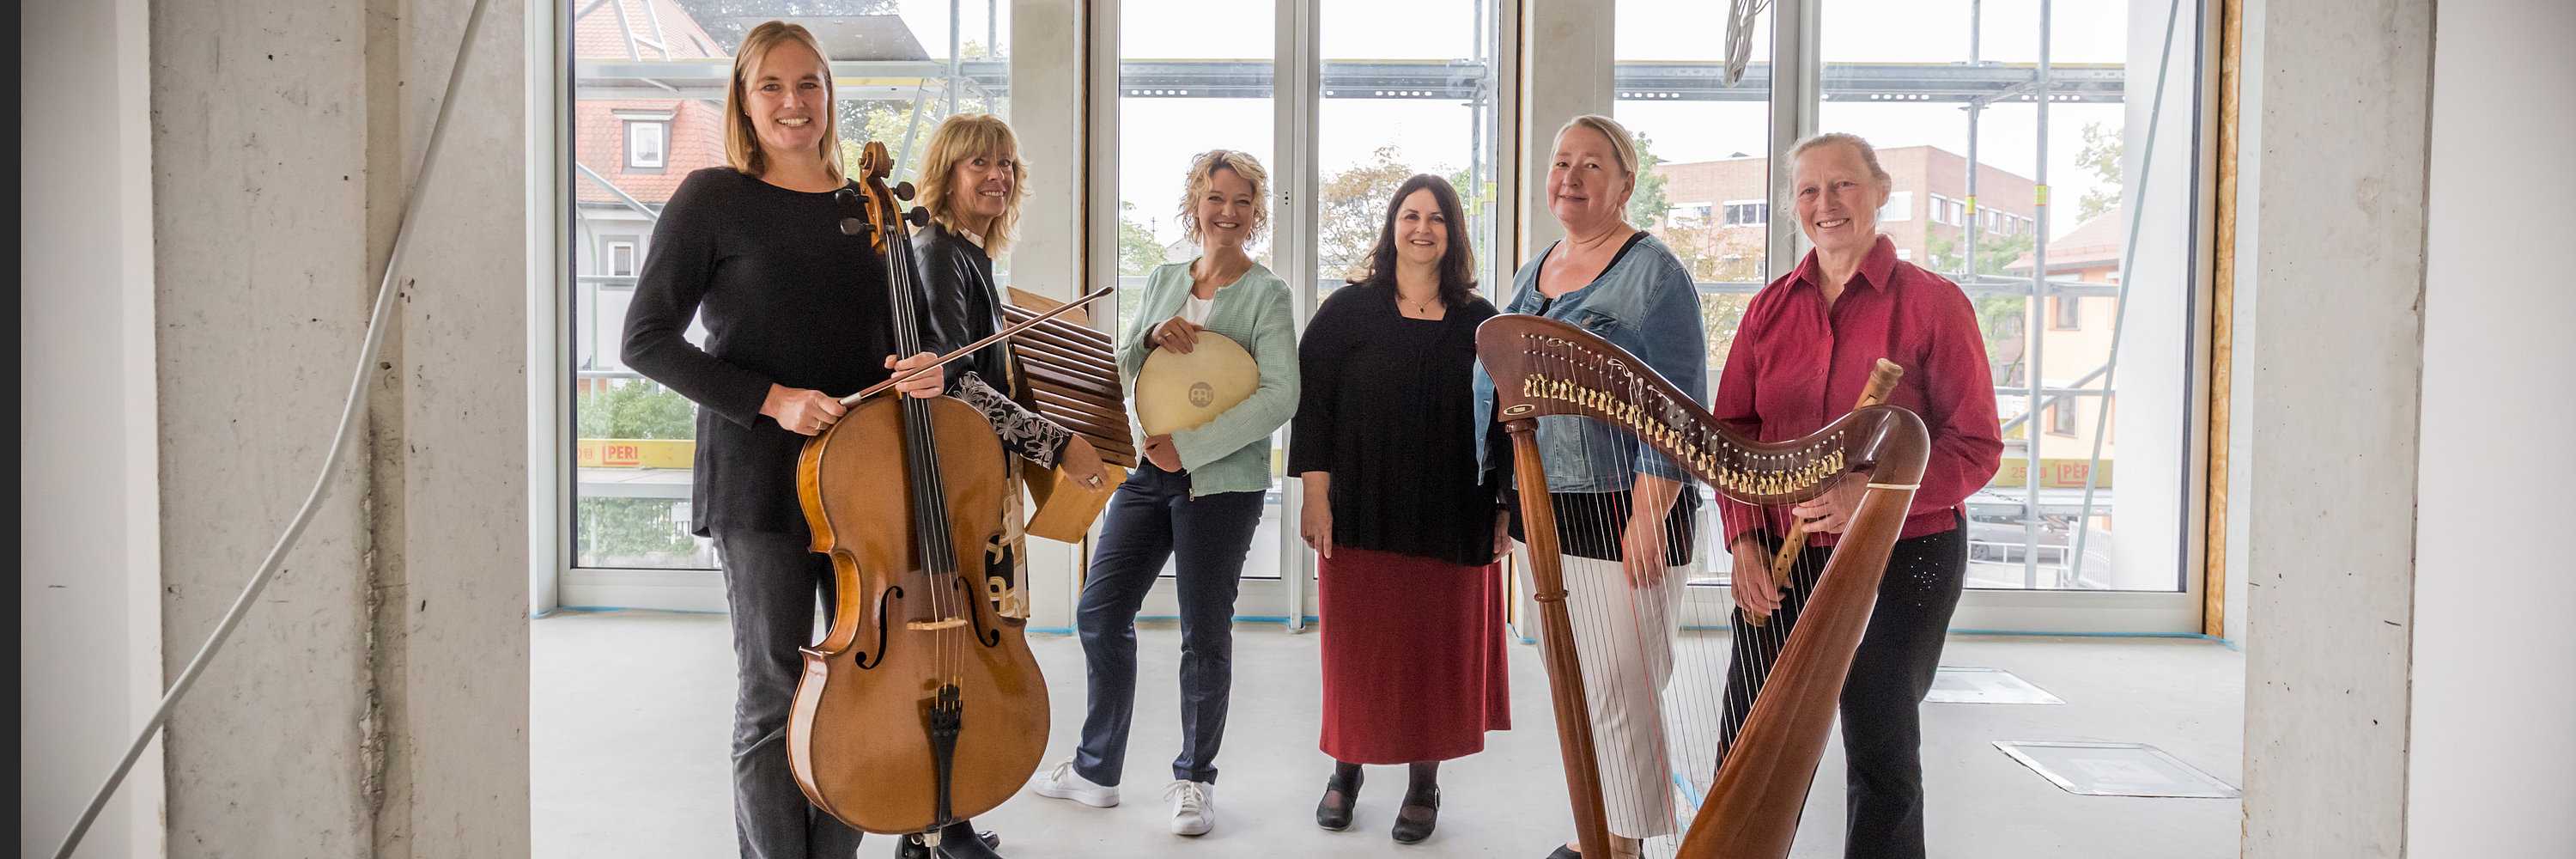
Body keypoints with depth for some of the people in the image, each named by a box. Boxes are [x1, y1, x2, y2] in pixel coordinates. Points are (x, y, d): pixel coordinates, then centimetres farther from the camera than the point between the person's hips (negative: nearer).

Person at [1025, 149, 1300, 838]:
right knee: (1101, 612, 7)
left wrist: (1189, 445, -19)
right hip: (1148, 470, 6)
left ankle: (1194, 780, 20)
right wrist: (1152, 337, -9)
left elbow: (1280, 398, -15)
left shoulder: (1266, 293, -5)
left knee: (1204, 634, 2)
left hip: (1223, 481, -5)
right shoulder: (1162, 281, 12)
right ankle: (1095, 770, 23)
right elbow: (1120, 372, 13)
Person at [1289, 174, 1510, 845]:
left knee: (1440, 646, 6)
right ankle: (1347, 769, 24)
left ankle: (1425, 783, 20)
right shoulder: (1348, 311, 1)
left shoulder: (1480, 322, 6)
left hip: (1452, 520, 1)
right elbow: (1312, 404, -3)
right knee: (1358, 642, 6)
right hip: (1363, 514, -1)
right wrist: (1315, 494, -10)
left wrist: (1505, 506, 3)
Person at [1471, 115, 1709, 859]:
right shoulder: (1532, 274, 16)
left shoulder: (1652, 273, -6)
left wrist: (1648, 517, -19)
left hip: (1617, 517, -7)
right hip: (1543, 515, 7)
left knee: (1616, 695, -4)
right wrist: (1505, 501, 17)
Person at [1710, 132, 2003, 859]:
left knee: (1882, 756, 9)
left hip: (1902, 560, -3)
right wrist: (1744, 537, -6)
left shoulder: (1932, 302, -4)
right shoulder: (1770, 308, 8)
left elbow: (1976, 446, -7)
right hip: (1782, 560, 3)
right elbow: (1731, 431, 8)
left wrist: (1872, 493, -22)